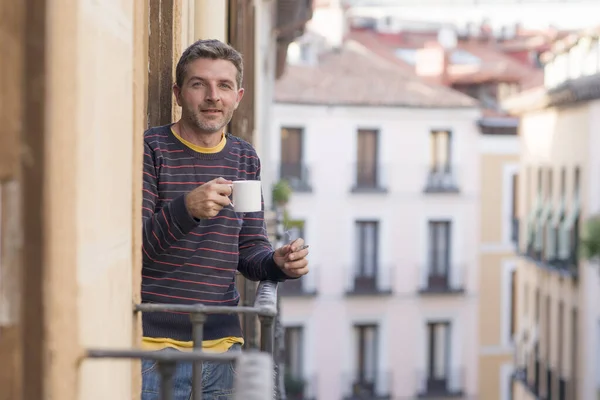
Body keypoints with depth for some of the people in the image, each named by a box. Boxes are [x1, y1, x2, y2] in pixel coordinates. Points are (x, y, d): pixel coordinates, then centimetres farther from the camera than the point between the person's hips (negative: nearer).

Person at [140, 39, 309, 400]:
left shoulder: (245, 158, 12)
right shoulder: (150, 149, -5)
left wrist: (278, 263, -7)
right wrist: (186, 209, -29)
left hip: (223, 344, 5)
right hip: (157, 343, -5)